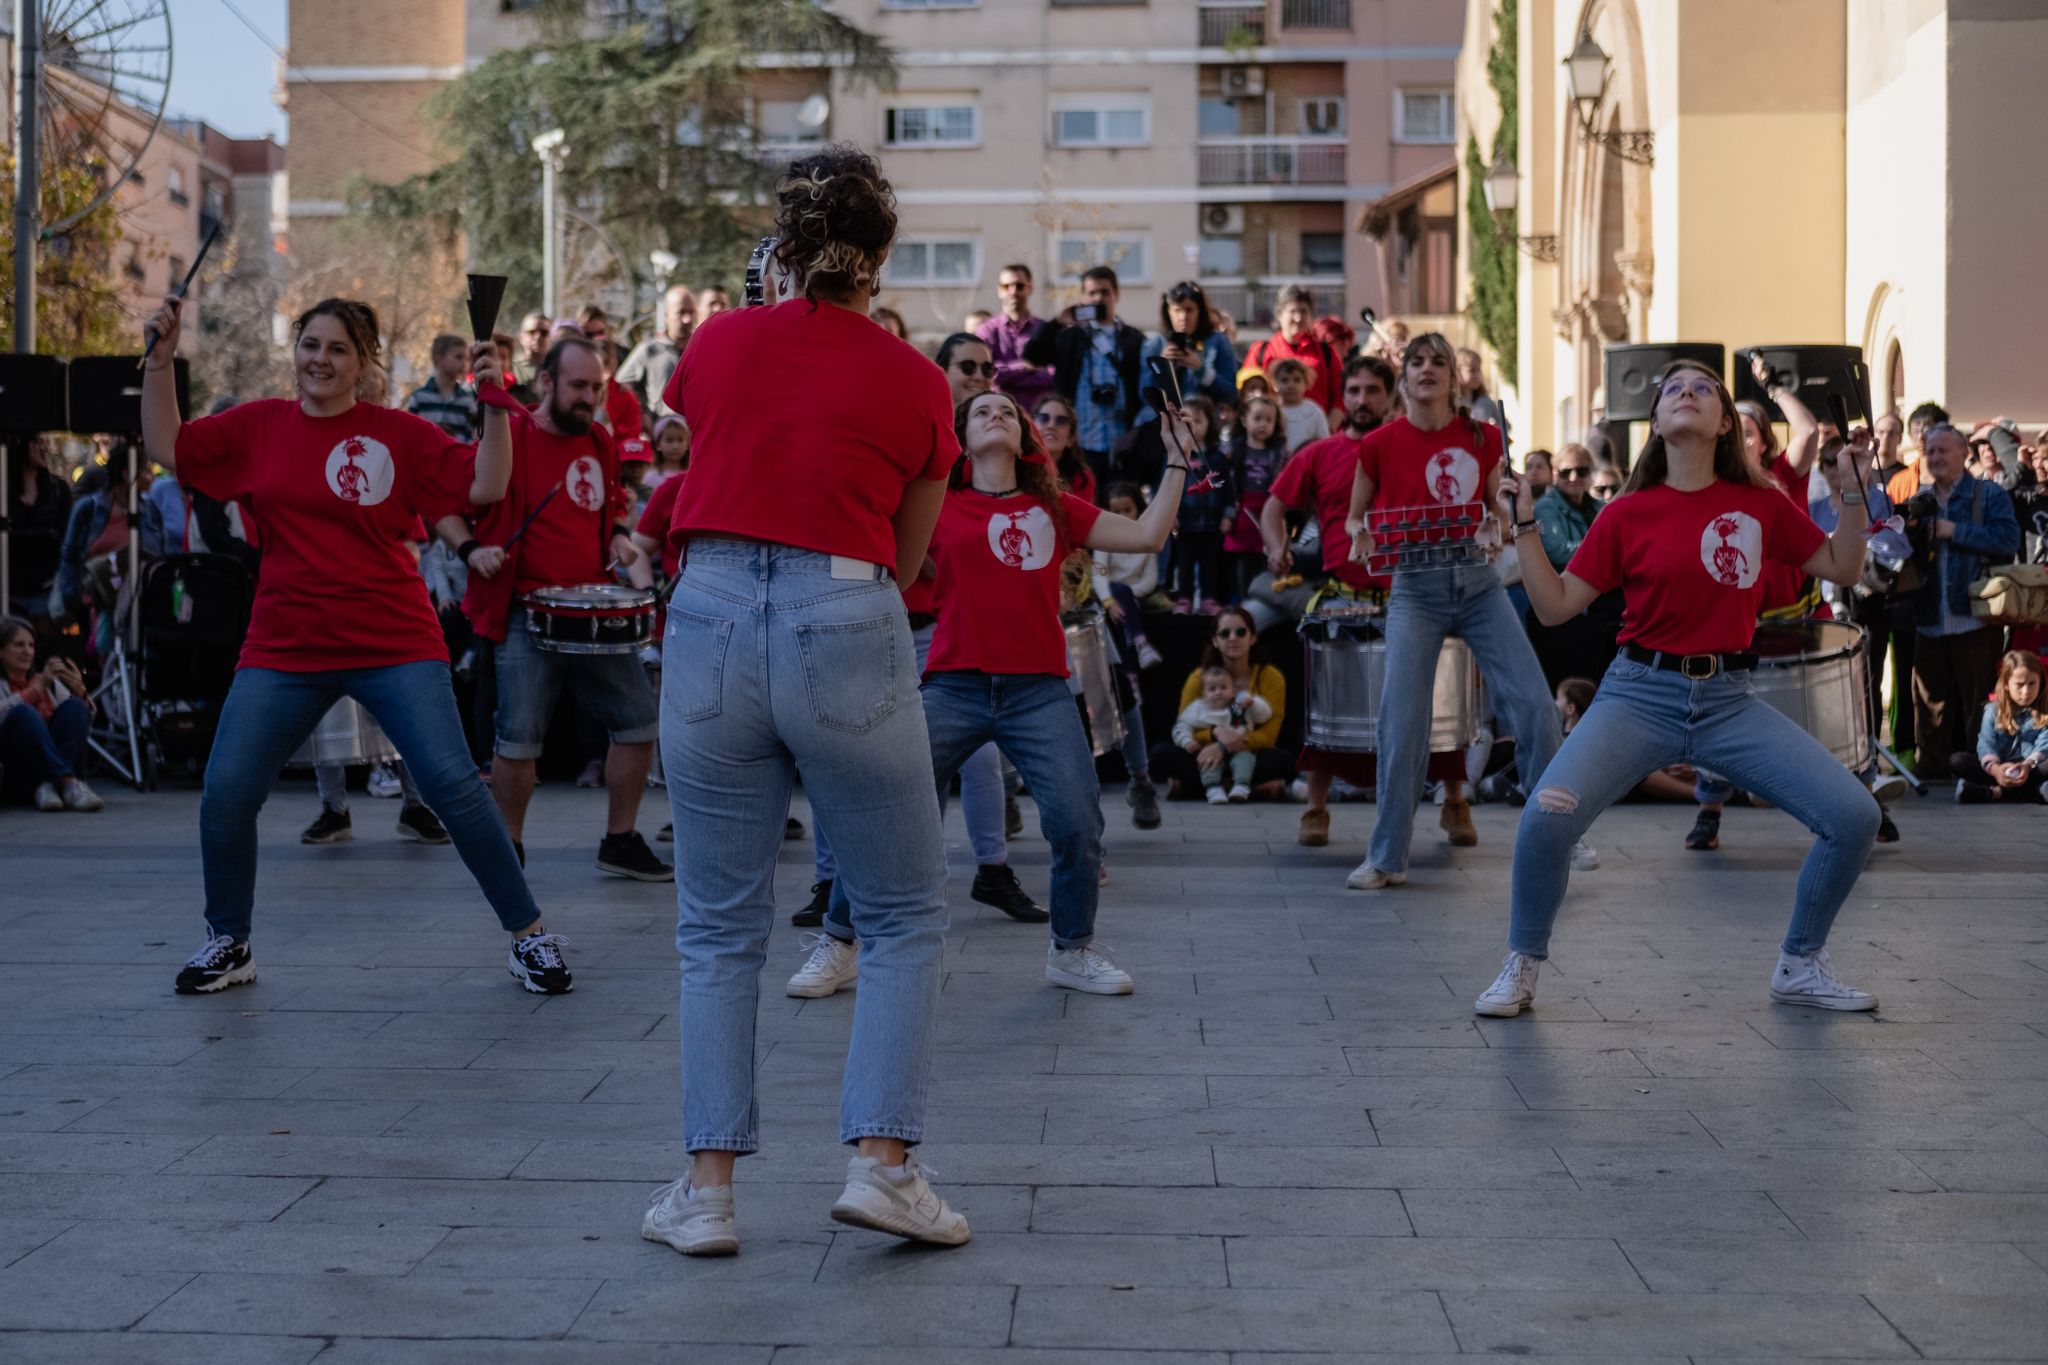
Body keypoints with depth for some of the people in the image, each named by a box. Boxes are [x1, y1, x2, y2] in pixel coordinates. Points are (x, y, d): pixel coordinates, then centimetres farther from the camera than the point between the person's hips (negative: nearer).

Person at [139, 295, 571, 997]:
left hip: (395, 645, -3)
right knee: (225, 795, -3)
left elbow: (484, 486, -7)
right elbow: (167, 446, 12)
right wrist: (160, 360, 5)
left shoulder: (399, 434, -2)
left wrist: (493, 405, -18)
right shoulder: (259, 426, 8)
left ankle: (529, 936, 5)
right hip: (285, 649, 3)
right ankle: (228, 943, 21)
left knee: (453, 786, -9)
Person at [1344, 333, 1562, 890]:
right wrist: (1363, 537, -9)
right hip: (1415, 588, -2)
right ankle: (1387, 858, 2)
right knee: (1402, 722, -9)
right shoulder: (1381, 443, -1)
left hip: (1479, 583, 2)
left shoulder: (1482, 437, 4)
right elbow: (1355, 517, 12)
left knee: (1534, 706, -5)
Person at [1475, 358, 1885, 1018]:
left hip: (1729, 699, 2)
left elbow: (1842, 569, 13)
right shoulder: (1627, 515, 1)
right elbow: (1556, 605, 2)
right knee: (1547, 815, -27)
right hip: (1641, 695, -2)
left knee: (1854, 816, -10)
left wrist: (1852, 497, 1)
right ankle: (1521, 966, -1)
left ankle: (1800, 965, 14)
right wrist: (1524, 527, -5)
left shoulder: (1761, 504, 5)